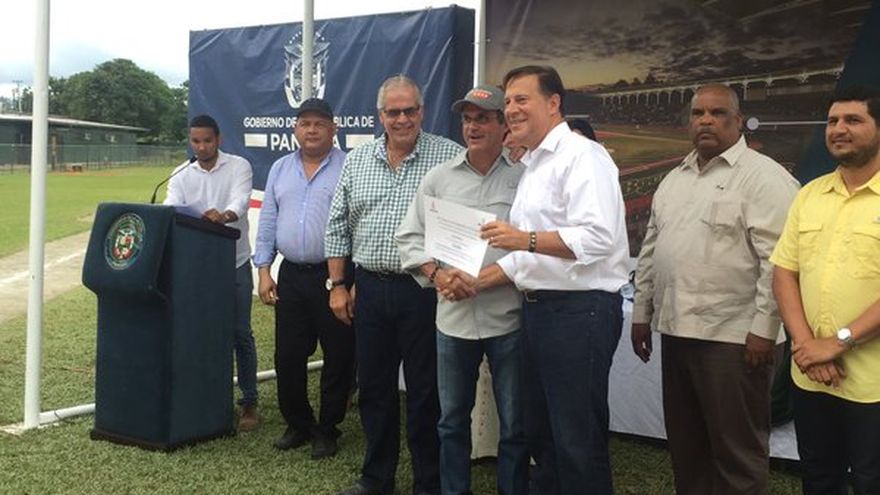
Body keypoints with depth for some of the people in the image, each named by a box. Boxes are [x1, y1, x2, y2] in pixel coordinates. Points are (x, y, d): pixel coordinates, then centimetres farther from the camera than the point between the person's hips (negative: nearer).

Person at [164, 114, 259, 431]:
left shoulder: (239, 167, -3)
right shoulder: (181, 175, 6)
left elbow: (240, 201, -20)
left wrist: (224, 215, -42)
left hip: (234, 263, -2)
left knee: (240, 333, 2)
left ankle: (249, 401, 10)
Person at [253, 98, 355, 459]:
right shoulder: (280, 169, 12)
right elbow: (267, 224, 13)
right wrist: (264, 270, 5)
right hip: (291, 276, 5)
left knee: (338, 357, 4)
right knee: (288, 357, 9)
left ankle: (327, 430, 18)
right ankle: (298, 425, 26)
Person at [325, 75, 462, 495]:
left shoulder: (449, 157, -4)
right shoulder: (357, 160, 8)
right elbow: (338, 227, 11)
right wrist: (338, 285, 7)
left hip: (425, 290, -4)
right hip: (370, 289, 4)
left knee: (425, 393, 5)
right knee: (373, 388, 13)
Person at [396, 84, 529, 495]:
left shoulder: (523, 179, -3)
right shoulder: (438, 178, 7)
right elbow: (410, 237, 10)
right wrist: (436, 273, -8)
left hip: (508, 317, -3)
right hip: (453, 316, 3)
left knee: (514, 424, 8)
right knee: (452, 419, 15)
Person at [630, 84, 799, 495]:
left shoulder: (763, 176, -8)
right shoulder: (674, 180, 16)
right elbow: (651, 250, 20)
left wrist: (763, 328, -19)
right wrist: (642, 313, 16)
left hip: (734, 337, -7)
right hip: (676, 331, 7)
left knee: (737, 452, 2)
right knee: (685, 446, 17)